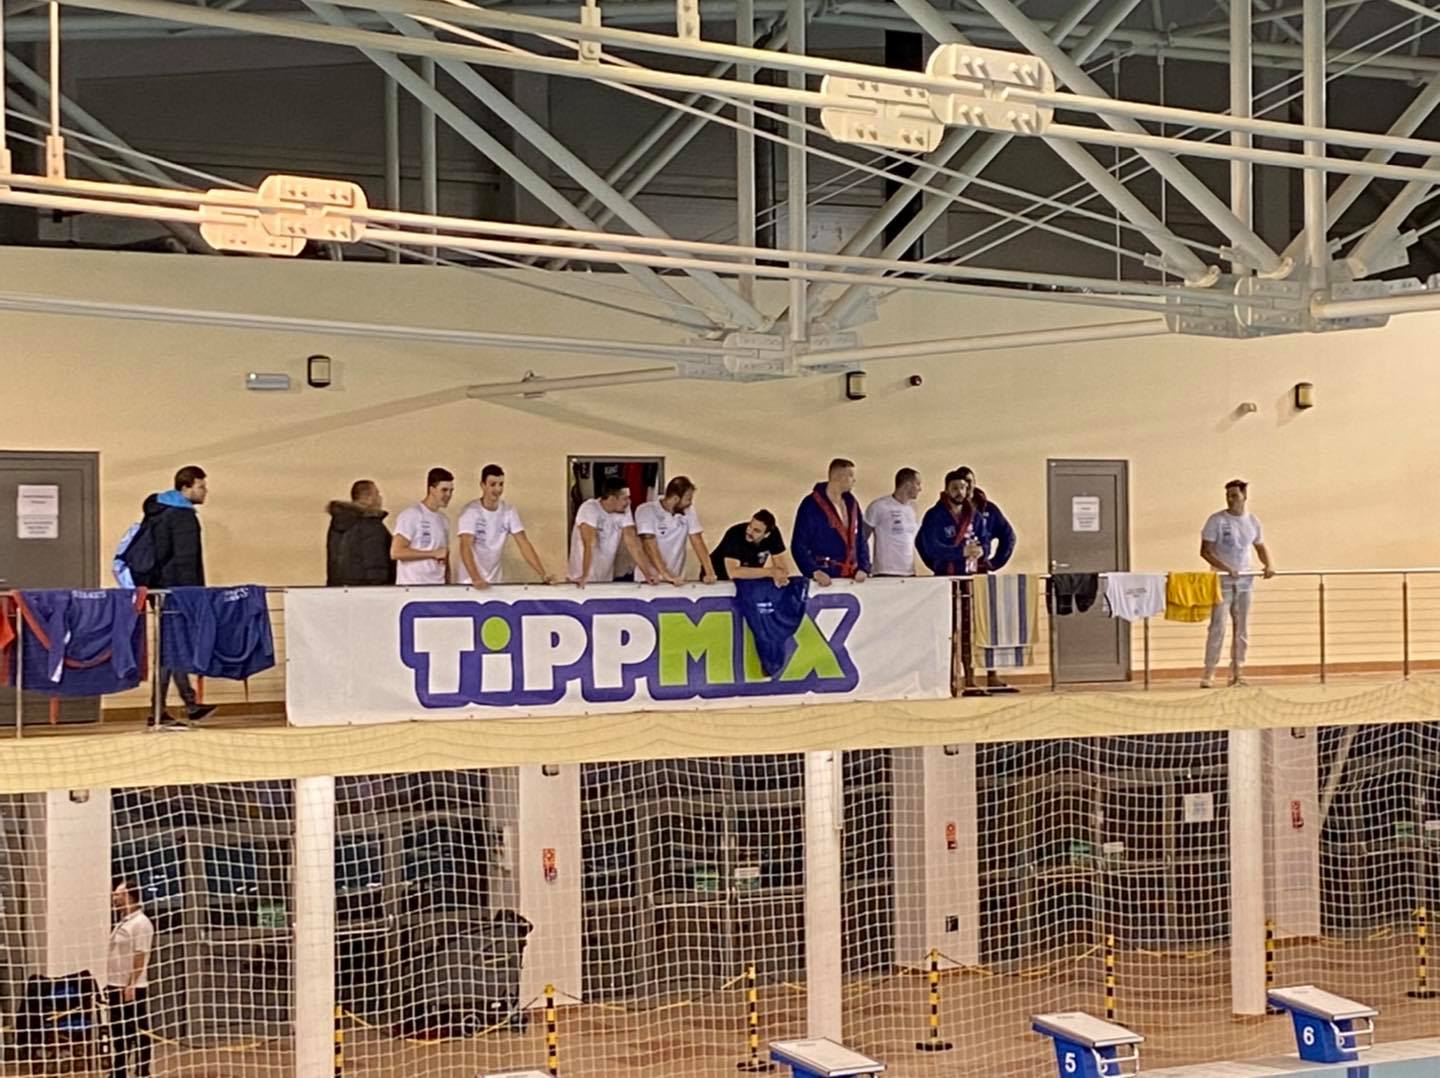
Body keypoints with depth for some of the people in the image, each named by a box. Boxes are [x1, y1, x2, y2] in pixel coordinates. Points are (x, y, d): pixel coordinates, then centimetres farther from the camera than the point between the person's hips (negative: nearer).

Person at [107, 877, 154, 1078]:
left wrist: (131, 986, -22)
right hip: (117, 987, 9)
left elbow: (140, 957, -18)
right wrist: (110, 987, 18)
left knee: (139, 1033, -5)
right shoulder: (121, 923, 16)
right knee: (119, 1034, 12)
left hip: (132, 989, -9)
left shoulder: (140, 923, -12)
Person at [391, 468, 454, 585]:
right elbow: (396, 552, -14)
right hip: (412, 589, -7)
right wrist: (433, 554, -12)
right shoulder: (411, 515, -5)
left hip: (438, 590, 7)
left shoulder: (444, 520, 17)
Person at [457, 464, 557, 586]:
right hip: (471, 581, -4)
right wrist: (475, 578, -38)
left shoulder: (509, 510, -1)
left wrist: (543, 574, -16)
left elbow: (524, 544, -4)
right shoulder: (470, 511, -14)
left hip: (497, 580, 4)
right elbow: (466, 547, -23)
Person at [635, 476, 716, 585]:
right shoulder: (646, 511, -9)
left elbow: (697, 542, 1)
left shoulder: (689, 512, 4)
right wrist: (666, 575, -25)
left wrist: (709, 573, -11)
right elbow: (650, 545, -17)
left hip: (676, 579, 3)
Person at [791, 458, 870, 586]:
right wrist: (814, 571, -23)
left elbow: (861, 540, 18)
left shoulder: (852, 504, 14)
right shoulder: (811, 505, -7)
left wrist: (863, 568, 2)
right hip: (824, 578, -6)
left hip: (850, 579, 6)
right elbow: (799, 545, -11)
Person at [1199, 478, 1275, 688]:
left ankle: (1237, 672, 14)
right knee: (1218, 626, -10)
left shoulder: (1252, 521, 6)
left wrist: (1269, 564, -3)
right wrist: (1225, 567, -22)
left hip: (1245, 581, 5)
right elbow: (1205, 551, -10)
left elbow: (1260, 547, 17)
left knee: (1242, 628, 8)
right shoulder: (1217, 520, -8)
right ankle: (1209, 673, -8)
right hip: (1222, 581, -5)